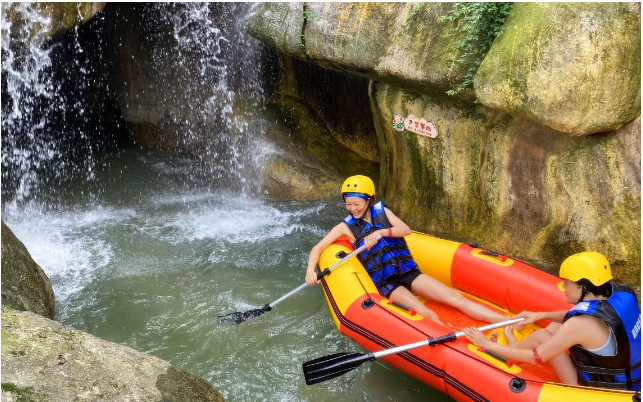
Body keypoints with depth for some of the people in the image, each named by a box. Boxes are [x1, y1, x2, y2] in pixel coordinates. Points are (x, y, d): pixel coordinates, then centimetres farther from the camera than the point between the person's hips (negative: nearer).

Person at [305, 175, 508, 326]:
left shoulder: (381, 211, 9)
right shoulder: (346, 227, 2)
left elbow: (406, 230, -2)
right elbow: (317, 248, -2)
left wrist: (381, 232, -19)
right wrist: (310, 271, -21)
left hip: (408, 272, 3)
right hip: (385, 283, -3)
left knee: (455, 297, -10)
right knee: (428, 316, -25)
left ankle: (510, 322, -15)